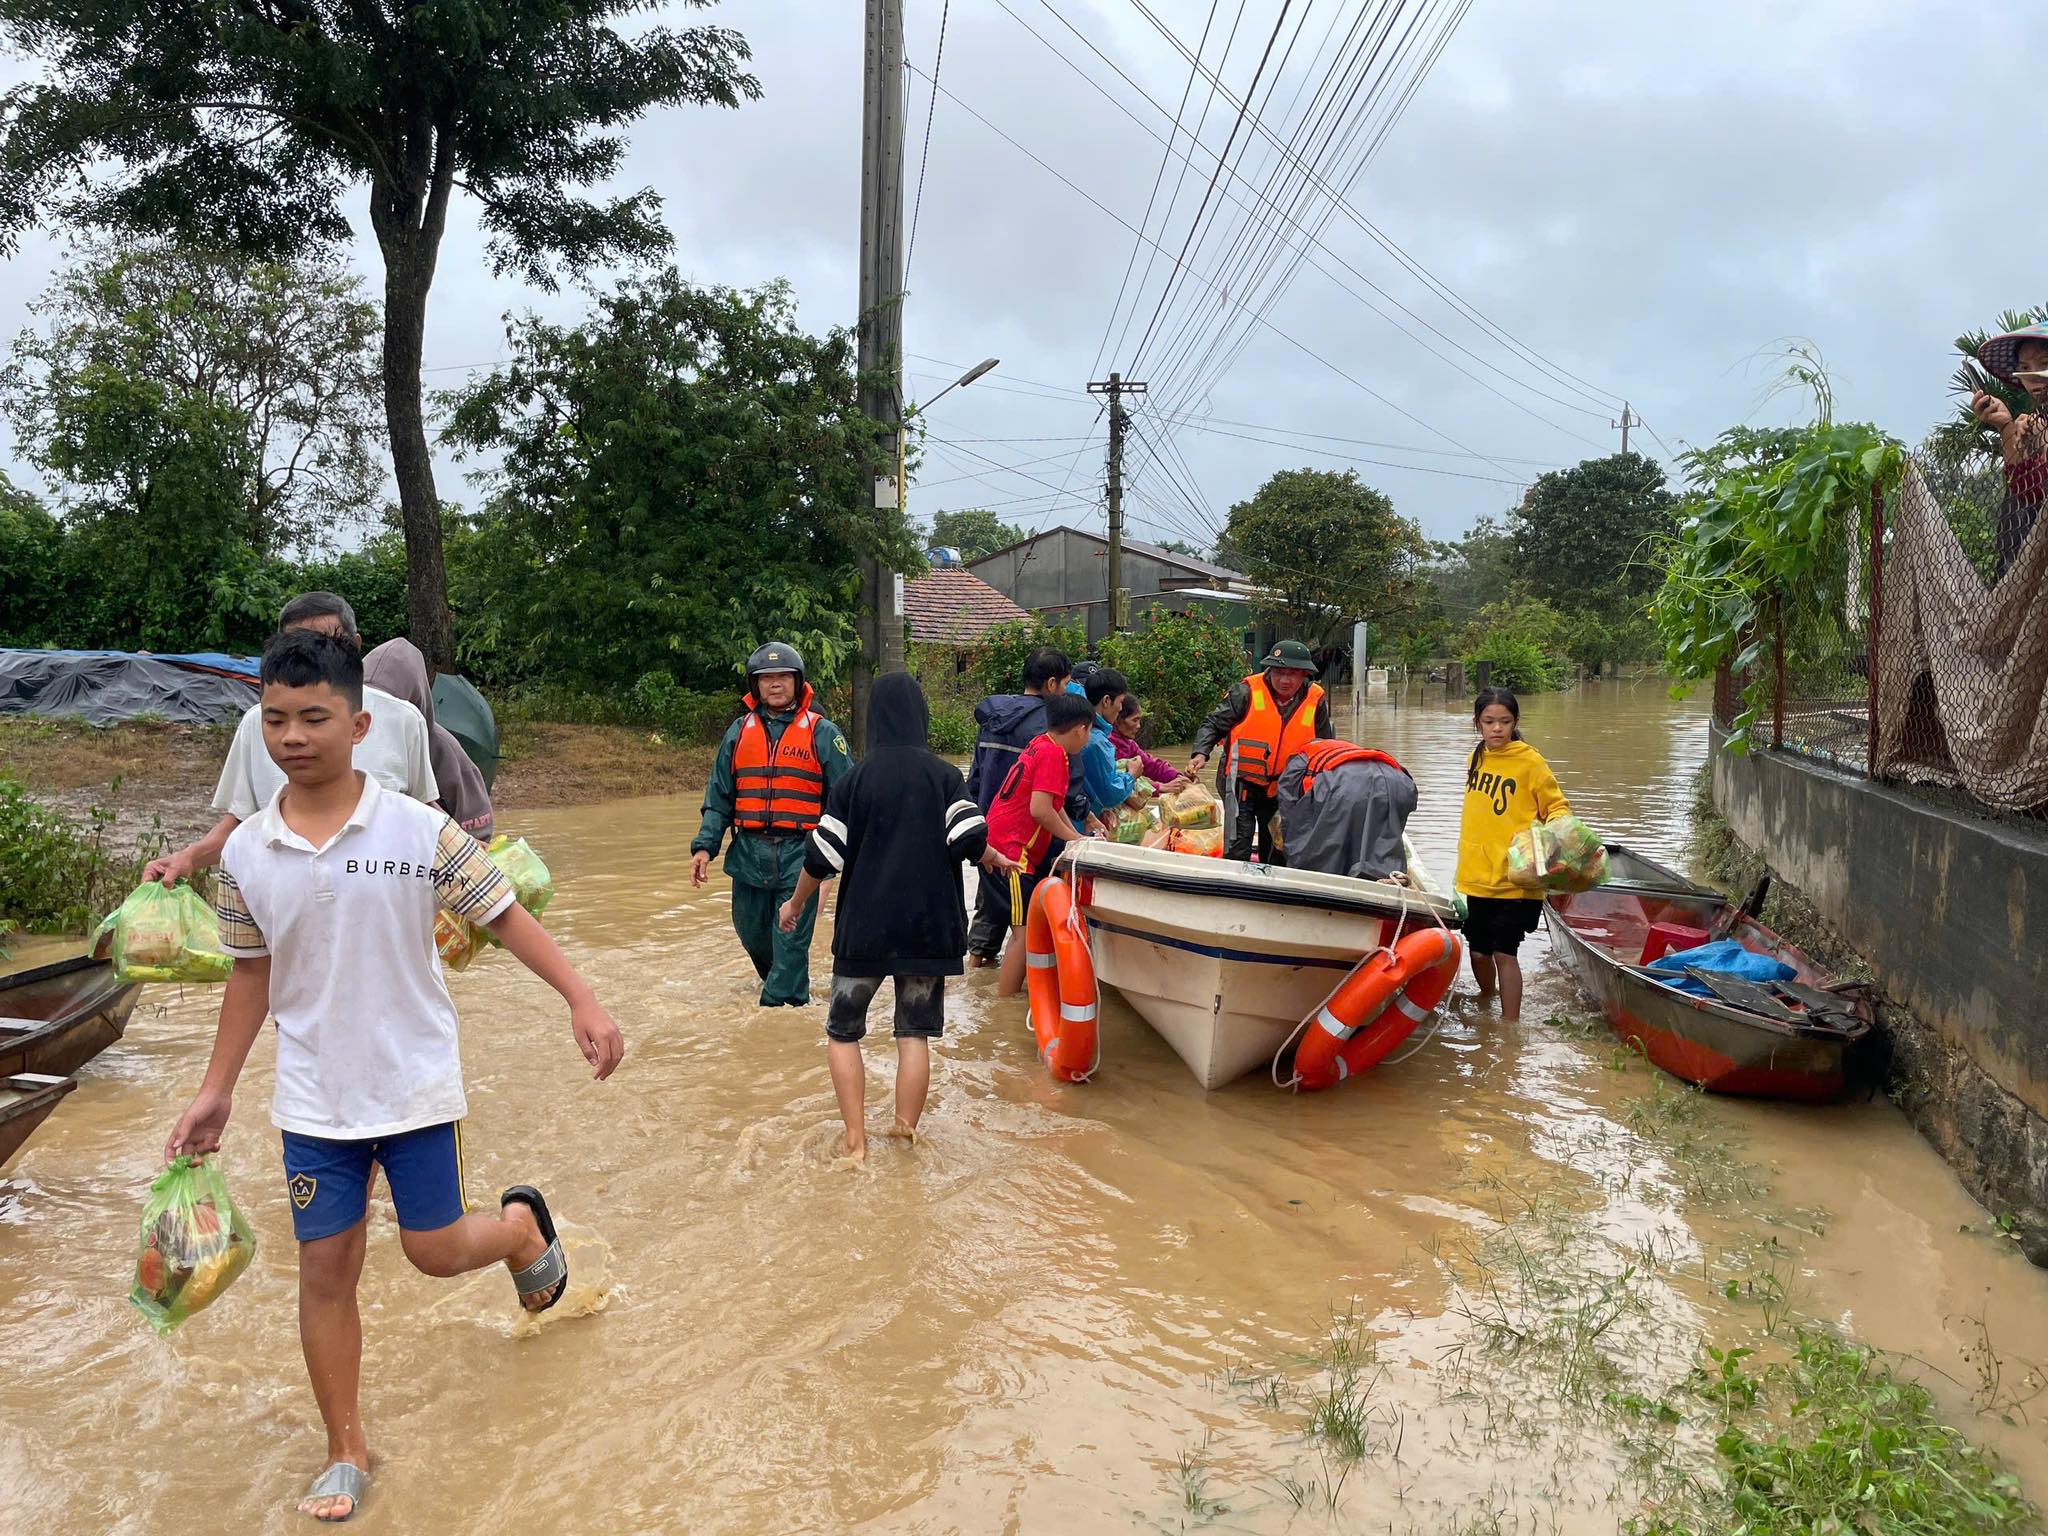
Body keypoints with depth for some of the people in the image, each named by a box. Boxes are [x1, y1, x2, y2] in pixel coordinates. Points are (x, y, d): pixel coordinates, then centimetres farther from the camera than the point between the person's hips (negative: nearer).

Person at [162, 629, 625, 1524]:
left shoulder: (419, 831, -14)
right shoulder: (246, 854, -4)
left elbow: (505, 915, -10)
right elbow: (251, 973, 8)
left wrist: (582, 1000, -18)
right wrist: (217, 1091, 10)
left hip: (415, 1084, -3)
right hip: (314, 1099, 3)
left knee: (435, 1252, 4)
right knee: (324, 1269, 8)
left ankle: (522, 1224, 40)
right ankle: (345, 1453, 27)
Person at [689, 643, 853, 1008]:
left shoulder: (822, 733, 1)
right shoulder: (740, 732, 11)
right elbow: (719, 797, 12)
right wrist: (704, 846, 1)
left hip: (800, 854, -4)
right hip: (749, 853, 4)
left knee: (790, 944, -6)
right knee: (752, 933, 16)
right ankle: (784, 989, 41)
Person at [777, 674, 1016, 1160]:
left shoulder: (857, 779, -4)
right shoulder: (944, 775, -2)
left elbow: (823, 857, -3)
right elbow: (971, 842, -10)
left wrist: (796, 903, 13)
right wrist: (996, 861, 12)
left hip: (865, 928, -1)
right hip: (928, 928, 1)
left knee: (842, 1030, 11)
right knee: (915, 1032, 11)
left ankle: (855, 1138, 7)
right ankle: (906, 1129, 12)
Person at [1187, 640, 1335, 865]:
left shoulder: (1316, 701, -3)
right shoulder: (1247, 693, -14)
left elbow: (1325, 747, 11)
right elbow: (1213, 725, -9)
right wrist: (1201, 753, -25)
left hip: (1282, 786, 4)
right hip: (1241, 781, -4)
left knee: (1277, 852, 14)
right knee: (1238, 848, -11)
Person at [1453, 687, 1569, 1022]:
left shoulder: (1530, 761, -8)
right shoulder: (1477, 758, 10)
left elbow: (1557, 807, -2)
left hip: (1515, 879, -6)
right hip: (1478, 878, 6)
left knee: (1503, 952, -8)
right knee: (1479, 951, 13)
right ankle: (1487, 1003, 39)